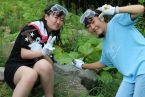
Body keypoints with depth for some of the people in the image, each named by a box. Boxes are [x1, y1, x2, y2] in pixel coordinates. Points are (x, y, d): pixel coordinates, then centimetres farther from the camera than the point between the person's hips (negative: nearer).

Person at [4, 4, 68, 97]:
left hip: (35, 67, 5)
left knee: (45, 65, -32)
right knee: (30, 74, -40)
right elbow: (23, 54, -15)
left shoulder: (53, 35, 9)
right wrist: (42, 52, -31)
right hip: (15, 66, -4)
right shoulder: (32, 28, -12)